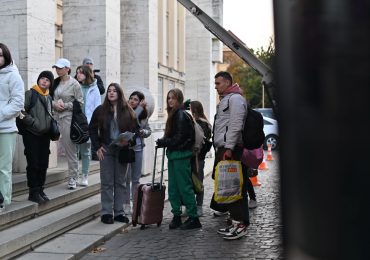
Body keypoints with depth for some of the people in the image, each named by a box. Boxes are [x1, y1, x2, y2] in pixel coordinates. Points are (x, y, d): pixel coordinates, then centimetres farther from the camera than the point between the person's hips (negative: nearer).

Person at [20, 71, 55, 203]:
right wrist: (34, 122, -17)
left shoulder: (49, 97, 15)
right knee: (33, 164, -4)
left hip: (45, 135, 6)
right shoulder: (30, 94, -5)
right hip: (32, 134, -6)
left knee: (43, 164, 9)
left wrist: (52, 127, 10)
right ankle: (33, 192, 3)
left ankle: (40, 190, 20)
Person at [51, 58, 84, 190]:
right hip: (57, 117, 6)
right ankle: (73, 175, 16)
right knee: (64, 147, 6)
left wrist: (65, 105, -12)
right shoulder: (56, 82, 12)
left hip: (69, 118, -6)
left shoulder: (74, 84, -5)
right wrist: (54, 104, -2)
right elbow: (50, 97, 19)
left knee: (70, 149, -3)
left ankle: (72, 178, 6)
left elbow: (80, 103, -6)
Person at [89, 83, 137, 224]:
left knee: (121, 182, 7)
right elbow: (92, 129, 5)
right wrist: (97, 147, -3)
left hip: (122, 150, 1)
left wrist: (128, 140, -14)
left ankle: (119, 212, 15)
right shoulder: (100, 110, 2)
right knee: (107, 182, 1)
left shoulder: (128, 111, 3)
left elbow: (135, 128, 4)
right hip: (106, 150, -1)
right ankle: (106, 213, 6)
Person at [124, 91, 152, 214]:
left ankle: (136, 203, 20)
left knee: (136, 179, 11)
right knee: (126, 178, 1)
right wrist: (140, 107, -18)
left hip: (138, 148, 4)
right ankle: (126, 204, 11)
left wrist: (142, 132, -8)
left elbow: (149, 131, 14)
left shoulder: (143, 115, 8)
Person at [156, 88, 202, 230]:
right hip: (173, 155, 9)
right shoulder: (173, 114, 16)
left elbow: (180, 138, -18)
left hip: (181, 156, -9)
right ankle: (176, 216, 19)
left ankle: (194, 218, 1)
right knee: (173, 188, 11)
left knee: (185, 187, -5)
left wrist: (163, 142, -13)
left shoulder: (181, 115, -13)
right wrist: (164, 142, 3)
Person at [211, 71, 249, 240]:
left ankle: (241, 224, -7)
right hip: (223, 149, 10)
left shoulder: (235, 98, -7)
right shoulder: (225, 100, 24)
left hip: (232, 150, -10)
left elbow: (236, 125, -18)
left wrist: (229, 148, -23)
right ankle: (235, 221, 16)